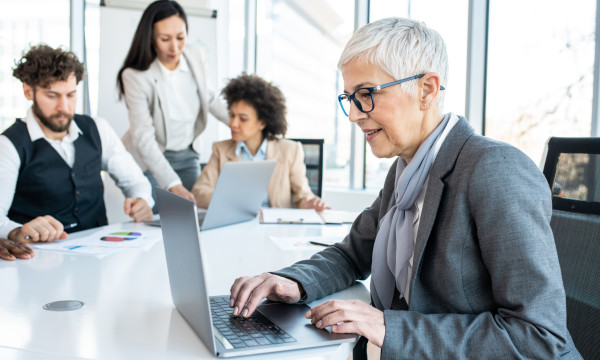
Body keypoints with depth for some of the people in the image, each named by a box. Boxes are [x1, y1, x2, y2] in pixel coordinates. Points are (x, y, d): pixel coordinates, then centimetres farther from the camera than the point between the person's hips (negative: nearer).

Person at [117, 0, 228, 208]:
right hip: (150, 159, -4)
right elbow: (144, 138, -28)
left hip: (188, 155, 5)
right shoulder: (135, 76, -23)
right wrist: (173, 185, -38)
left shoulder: (195, 58, -8)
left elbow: (208, 98, 12)